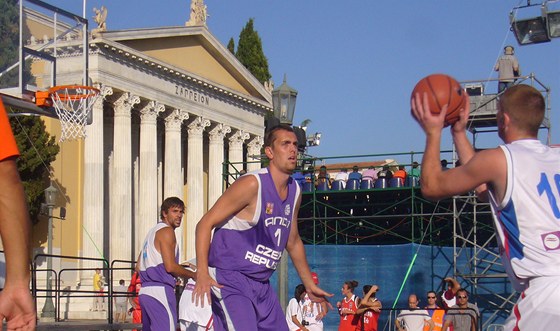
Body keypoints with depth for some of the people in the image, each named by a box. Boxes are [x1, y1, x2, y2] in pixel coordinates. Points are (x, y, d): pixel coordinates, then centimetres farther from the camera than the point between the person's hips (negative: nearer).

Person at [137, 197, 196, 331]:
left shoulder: (152, 231, 24)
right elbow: (170, 266, -14)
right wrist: (193, 275, -2)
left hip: (145, 290, 10)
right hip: (160, 289, -10)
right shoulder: (166, 231, -6)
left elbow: (139, 266, 25)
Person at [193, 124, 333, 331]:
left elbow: (293, 242, 24)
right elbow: (205, 224, -15)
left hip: (262, 285, 8)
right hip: (229, 281, -8)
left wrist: (309, 285, 26)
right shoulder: (252, 184, -15)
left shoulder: (295, 192, 9)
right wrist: (202, 273, -26)